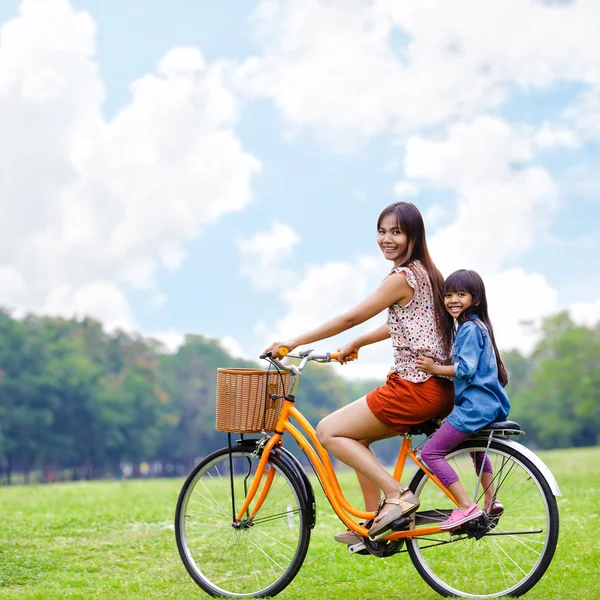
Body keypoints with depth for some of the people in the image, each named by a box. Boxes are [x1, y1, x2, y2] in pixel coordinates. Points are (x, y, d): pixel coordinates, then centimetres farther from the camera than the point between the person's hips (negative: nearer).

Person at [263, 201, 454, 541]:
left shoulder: (402, 277, -13)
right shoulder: (425, 273, 16)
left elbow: (351, 318, -10)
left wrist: (295, 342, -2)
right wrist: (356, 344, 32)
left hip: (414, 386, -10)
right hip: (439, 387, 10)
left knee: (328, 432, -2)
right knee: (357, 437, 21)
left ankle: (396, 495, -9)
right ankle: (374, 523, 19)